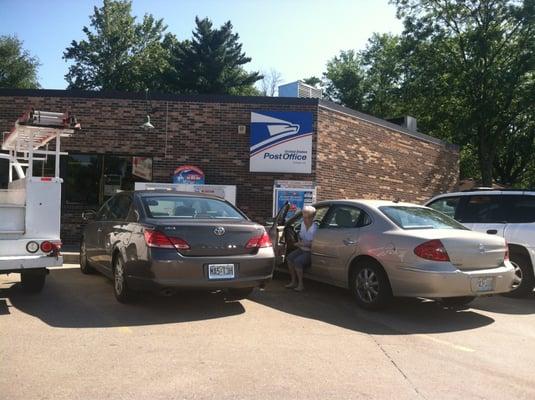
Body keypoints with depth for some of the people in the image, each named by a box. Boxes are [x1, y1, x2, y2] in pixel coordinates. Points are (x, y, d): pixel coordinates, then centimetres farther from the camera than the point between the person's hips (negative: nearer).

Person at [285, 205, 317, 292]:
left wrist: (302, 244, -21)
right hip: (302, 249, 8)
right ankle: (294, 281, -2)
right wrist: (299, 241, 1)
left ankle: (300, 284, -12)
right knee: (290, 257, -13)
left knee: (297, 261, -27)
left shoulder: (315, 228, -20)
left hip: (310, 251, -8)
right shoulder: (303, 224, 4)